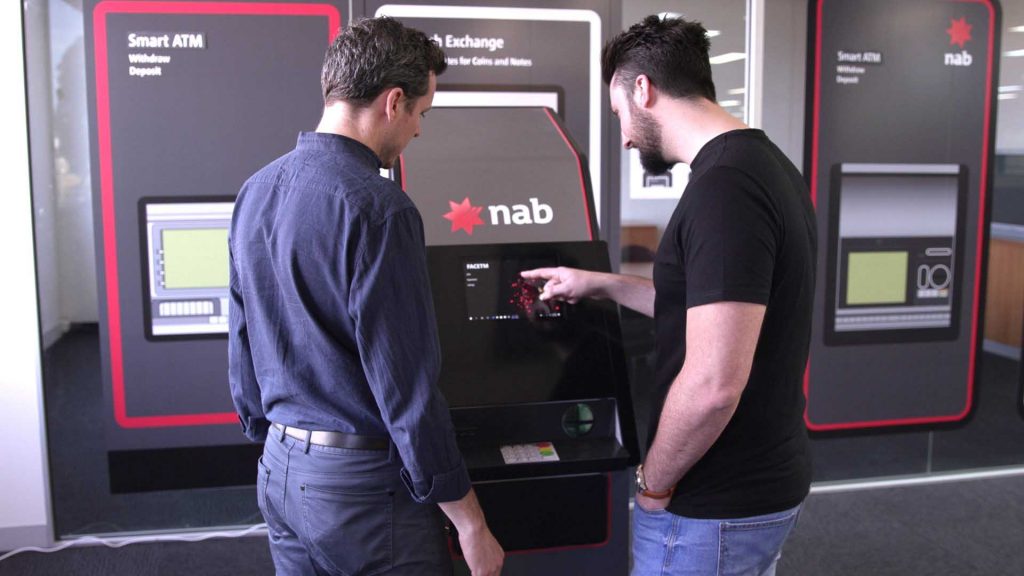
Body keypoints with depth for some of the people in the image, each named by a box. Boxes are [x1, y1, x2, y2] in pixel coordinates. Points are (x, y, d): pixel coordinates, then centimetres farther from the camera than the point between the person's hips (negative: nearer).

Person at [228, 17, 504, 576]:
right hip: (361, 485, -8)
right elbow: (407, 387, -22)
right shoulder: (377, 209, -21)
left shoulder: (255, 192, 4)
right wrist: (471, 524, -13)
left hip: (279, 470, 8)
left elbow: (242, 346, 11)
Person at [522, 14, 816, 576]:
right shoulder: (766, 164, 6)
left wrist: (653, 485, -14)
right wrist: (603, 285, 21)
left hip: (715, 508, -9)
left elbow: (713, 384, -30)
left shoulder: (722, 187, -25)